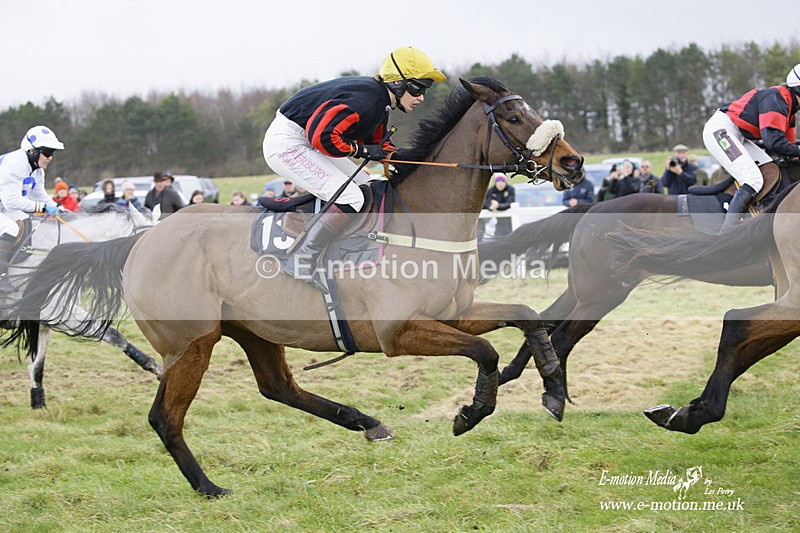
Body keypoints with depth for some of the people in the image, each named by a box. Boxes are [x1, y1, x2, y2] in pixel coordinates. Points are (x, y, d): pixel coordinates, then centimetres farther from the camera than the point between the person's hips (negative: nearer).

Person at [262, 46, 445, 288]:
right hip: (287, 143, -11)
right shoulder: (366, 101, -26)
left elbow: (378, 141, 20)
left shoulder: (380, 101, 7)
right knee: (350, 198, -19)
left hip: (307, 143, 11)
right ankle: (301, 264, -13)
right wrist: (360, 150, -19)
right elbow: (322, 135, -32)